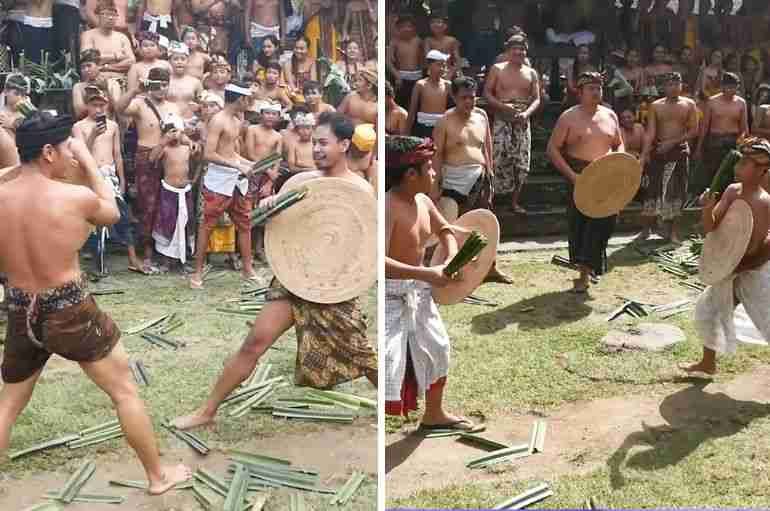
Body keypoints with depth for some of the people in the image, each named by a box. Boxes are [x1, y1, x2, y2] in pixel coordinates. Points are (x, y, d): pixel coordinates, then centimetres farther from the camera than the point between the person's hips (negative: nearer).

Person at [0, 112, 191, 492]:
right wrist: (88, 162, 8)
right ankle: (158, 476, 24)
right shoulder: (75, 197, -17)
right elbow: (112, 212, 6)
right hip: (70, 313, -4)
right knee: (124, 391, 13)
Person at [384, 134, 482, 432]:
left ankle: (434, 415, 47)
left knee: (437, 349, 23)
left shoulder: (423, 201, 1)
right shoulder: (387, 206, -24)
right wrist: (428, 274, -33)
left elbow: (445, 229, 20)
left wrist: (451, 259, 0)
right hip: (390, 295, -9)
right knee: (387, 367, -11)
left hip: (417, 291, 9)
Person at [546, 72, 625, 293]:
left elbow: (619, 145, 20)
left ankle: (586, 272, 6)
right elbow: (553, 148, -5)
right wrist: (571, 174, -15)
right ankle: (586, 270, 16)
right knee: (580, 223, 1)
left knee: (603, 223, -5)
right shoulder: (569, 117, -2)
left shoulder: (610, 115, 11)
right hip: (579, 177, -3)